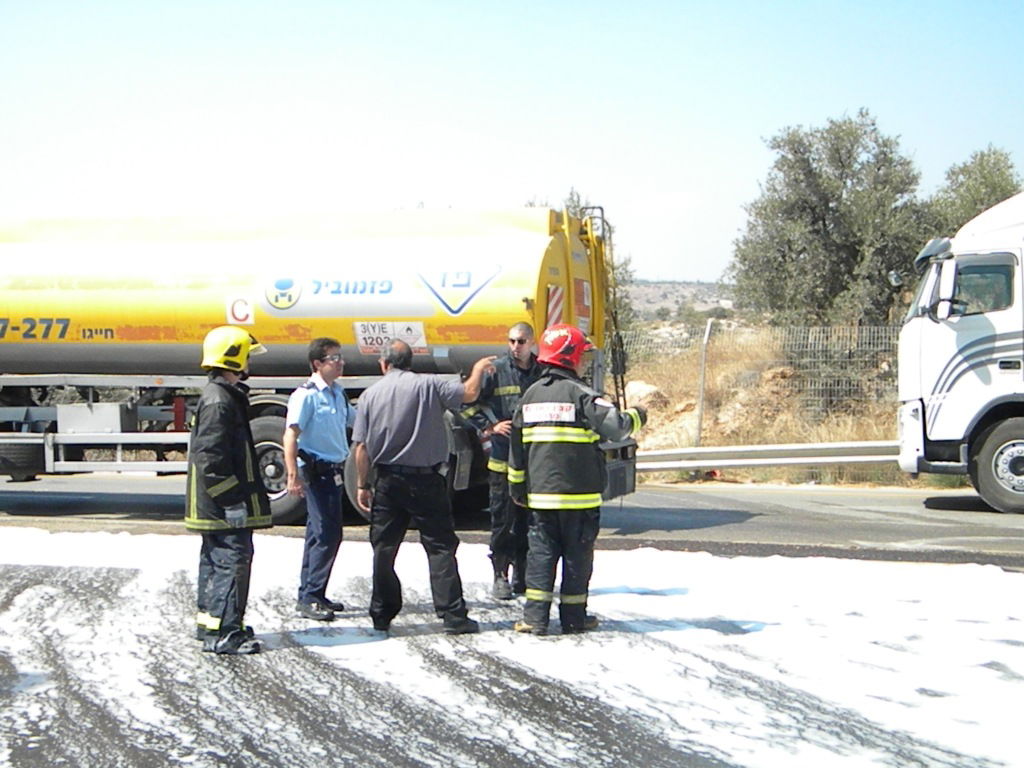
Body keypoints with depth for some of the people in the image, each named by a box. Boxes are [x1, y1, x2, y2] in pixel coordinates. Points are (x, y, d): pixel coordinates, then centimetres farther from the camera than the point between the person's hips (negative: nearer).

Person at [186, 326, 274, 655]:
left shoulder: (225, 395, 17)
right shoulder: (219, 401, -17)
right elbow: (210, 457, -23)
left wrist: (236, 496, 25)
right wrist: (232, 501, -22)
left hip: (216, 506, 11)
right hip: (223, 505, -11)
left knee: (215, 559, 18)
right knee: (232, 557, -11)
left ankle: (209, 621, 28)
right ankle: (222, 633, -11)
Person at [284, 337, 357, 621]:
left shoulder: (338, 393, 12)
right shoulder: (306, 395, -14)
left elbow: (355, 420, 29)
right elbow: (291, 435, -20)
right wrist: (293, 475, -27)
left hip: (333, 470, 9)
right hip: (316, 469, -9)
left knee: (319, 534, 15)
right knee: (328, 534, -12)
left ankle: (311, 595, 23)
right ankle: (310, 598, -7)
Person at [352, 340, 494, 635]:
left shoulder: (370, 395, 3)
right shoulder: (428, 384, -5)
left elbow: (361, 447, 1)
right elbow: (468, 393, -12)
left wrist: (363, 485, 8)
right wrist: (478, 369, 8)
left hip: (388, 481, 2)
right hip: (425, 480, -2)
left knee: (383, 549, 12)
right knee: (441, 547, 1)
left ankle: (381, 614, 16)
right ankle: (453, 615, -4)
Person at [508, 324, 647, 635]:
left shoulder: (530, 396, 8)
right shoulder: (580, 394, -12)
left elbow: (517, 446, 12)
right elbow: (615, 425, -19)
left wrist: (518, 487, 20)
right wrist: (636, 416, 2)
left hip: (540, 493, 5)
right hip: (578, 492, -5)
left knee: (541, 551, 8)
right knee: (577, 554, 5)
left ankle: (535, 617, 2)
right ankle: (573, 618, 11)